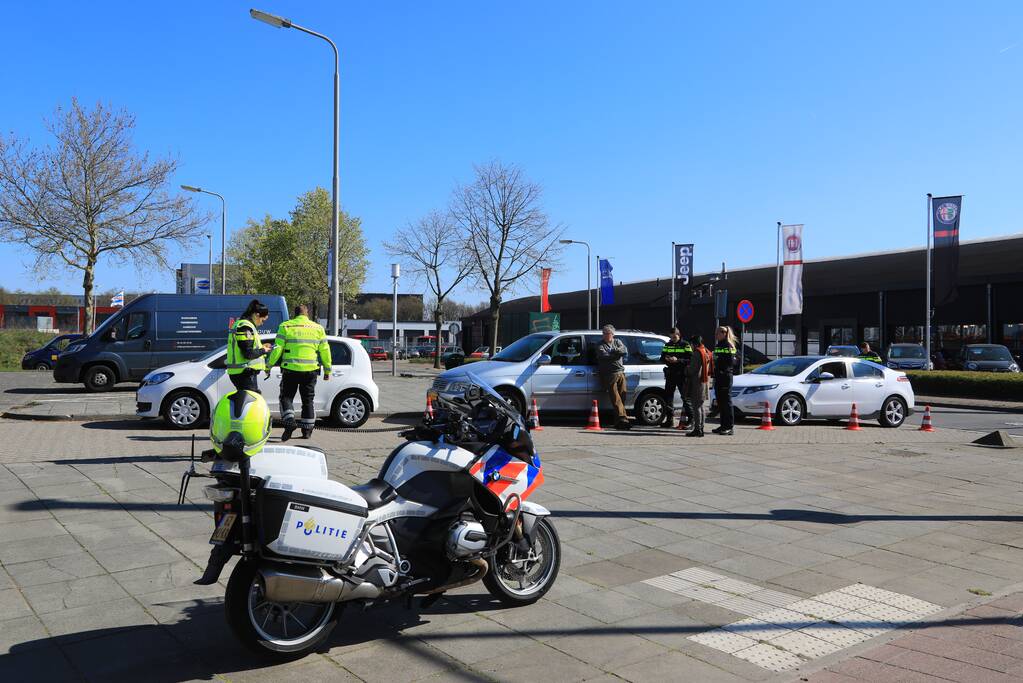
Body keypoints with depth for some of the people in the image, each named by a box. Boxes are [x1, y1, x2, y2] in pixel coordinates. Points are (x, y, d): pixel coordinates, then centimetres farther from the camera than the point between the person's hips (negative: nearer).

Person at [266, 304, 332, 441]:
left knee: (286, 397, 8)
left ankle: (289, 421, -13)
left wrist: (268, 366, 5)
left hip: (290, 369, -2)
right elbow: (325, 351, 9)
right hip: (310, 370, 2)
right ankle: (307, 429, 13)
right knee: (308, 400, 11)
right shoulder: (318, 328, 7)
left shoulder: (286, 326, 0)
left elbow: (277, 349, -4)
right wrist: (327, 370, 18)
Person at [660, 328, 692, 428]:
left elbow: (690, 359, -10)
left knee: (686, 396, -3)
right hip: (670, 374, 5)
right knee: (668, 396, 6)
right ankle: (670, 419, 14)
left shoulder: (685, 345, -2)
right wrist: (666, 359, -8)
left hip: (682, 374, -5)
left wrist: (678, 360, -21)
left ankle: (689, 419, 3)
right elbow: (662, 358, 14)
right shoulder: (667, 345, 14)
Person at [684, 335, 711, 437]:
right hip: (705, 381, 9)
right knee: (702, 406, 14)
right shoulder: (707, 352, 13)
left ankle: (697, 429, -6)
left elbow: (693, 369, -17)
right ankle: (700, 428, 19)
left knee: (696, 406, -6)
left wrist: (687, 368, 2)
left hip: (697, 382, -9)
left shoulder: (697, 353, -14)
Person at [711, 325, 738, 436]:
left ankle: (730, 427, -3)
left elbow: (731, 362, -16)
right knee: (720, 402, 12)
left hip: (725, 377, -9)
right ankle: (723, 425, 19)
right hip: (718, 377, 9)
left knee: (726, 401, -6)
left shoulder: (728, 346, -10)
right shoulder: (717, 345, 17)